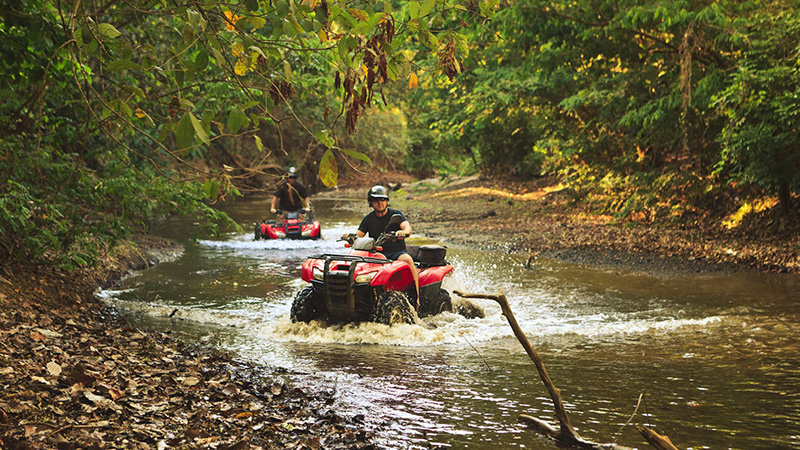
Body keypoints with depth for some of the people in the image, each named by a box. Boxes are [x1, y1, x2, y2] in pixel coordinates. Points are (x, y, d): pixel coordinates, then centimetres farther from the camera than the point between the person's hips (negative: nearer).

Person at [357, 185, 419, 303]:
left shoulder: (395, 214, 3)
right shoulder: (368, 219, 12)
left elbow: (407, 228, -14)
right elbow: (358, 235, 4)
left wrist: (403, 232, -40)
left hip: (396, 252, -3)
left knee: (408, 260, -35)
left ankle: (417, 298, -36)